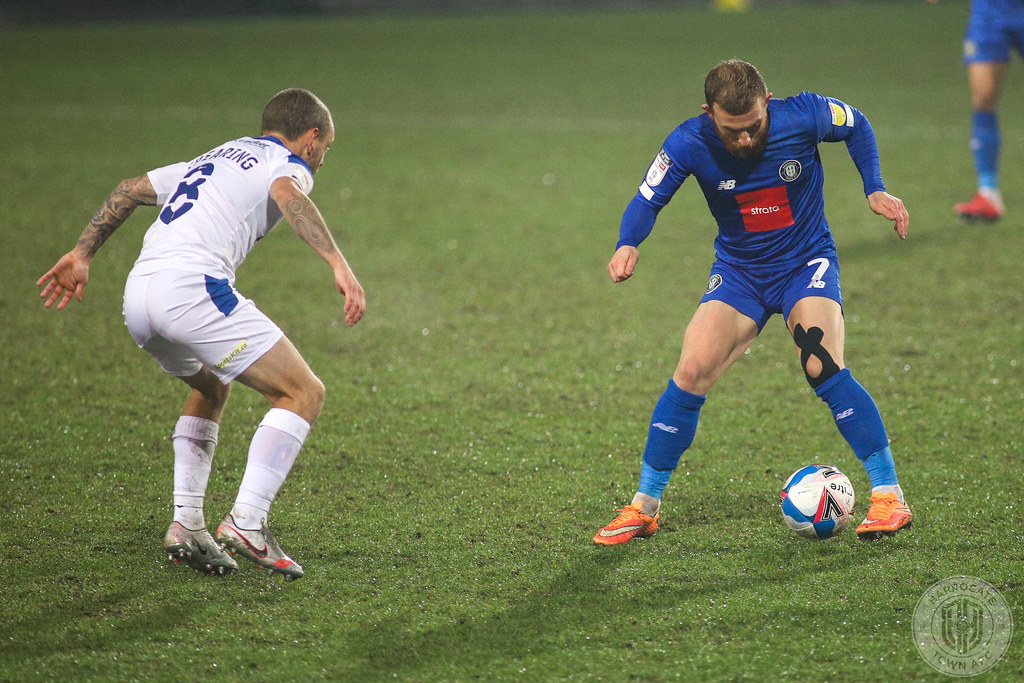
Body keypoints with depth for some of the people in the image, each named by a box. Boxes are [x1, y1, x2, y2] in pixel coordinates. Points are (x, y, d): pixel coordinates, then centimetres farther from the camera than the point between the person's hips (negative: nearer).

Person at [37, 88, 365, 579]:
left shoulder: (215, 159, 34)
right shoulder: (288, 163, 11)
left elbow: (130, 190, 34)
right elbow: (288, 194, -14)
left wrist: (82, 253, 36)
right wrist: (338, 263, -25)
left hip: (137, 297, 8)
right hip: (192, 287, -8)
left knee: (209, 388, 32)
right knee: (303, 393, -1)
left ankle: (186, 524, 20)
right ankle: (246, 522, -13)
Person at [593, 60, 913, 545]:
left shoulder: (802, 116, -20)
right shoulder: (691, 143, -19)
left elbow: (856, 126, 1)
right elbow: (649, 198, -9)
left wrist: (875, 190, -6)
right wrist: (628, 245, -29)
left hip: (807, 265, -2)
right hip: (738, 272, 2)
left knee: (823, 368, -24)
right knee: (691, 372, -14)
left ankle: (889, 496, -12)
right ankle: (644, 506, -1)